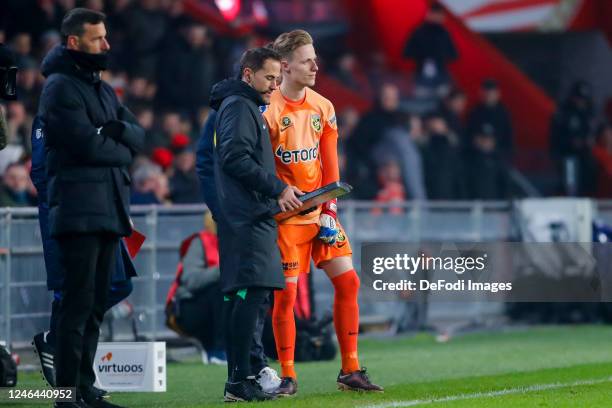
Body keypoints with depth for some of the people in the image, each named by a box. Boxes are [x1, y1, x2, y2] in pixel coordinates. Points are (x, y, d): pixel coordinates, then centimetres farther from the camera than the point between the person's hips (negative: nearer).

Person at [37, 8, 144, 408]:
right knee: (78, 304, -10)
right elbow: (88, 144, -17)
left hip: (109, 208, 9)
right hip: (80, 210, -8)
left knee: (95, 305, 9)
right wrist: (122, 151, 0)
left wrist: (117, 129, -9)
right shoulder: (62, 86, -7)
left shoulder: (103, 89, 21)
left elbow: (138, 136, 12)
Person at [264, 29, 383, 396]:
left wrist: (330, 211, 0)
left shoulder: (323, 107, 6)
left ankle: (350, 370, 10)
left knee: (348, 282, 2)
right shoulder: (268, 110, -11)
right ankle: (288, 377, 4)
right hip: (287, 215, -6)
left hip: (320, 211, 6)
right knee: (286, 293, -6)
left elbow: (329, 163, 7)